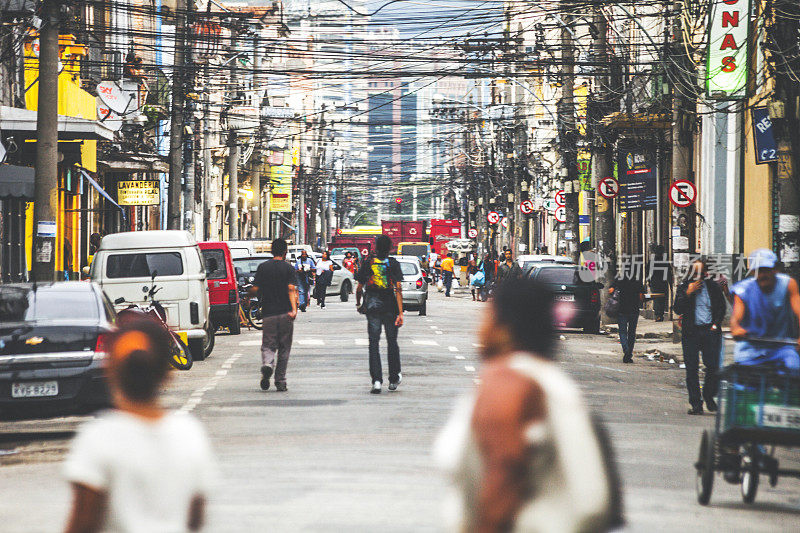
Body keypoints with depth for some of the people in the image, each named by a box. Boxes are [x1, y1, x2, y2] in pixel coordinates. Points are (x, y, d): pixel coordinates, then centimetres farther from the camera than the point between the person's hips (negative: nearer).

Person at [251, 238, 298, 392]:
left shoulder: (263, 267, 3)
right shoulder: (288, 268, -1)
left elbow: (255, 289, -1)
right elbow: (291, 289, -14)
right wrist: (294, 309, -23)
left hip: (268, 313, 1)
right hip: (285, 313, -1)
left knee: (268, 345, 5)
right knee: (284, 349, 10)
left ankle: (267, 364, -27)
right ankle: (280, 381, 11)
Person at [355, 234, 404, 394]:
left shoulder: (368, 263, 0)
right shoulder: (393, 264, -4)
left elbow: (359, 288, 3)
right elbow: (398, 289, -11)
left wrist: (358, 304, 22)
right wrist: (400, 313, -13)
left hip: (372, 307, 0)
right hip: (390, 308, 0)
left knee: (373, 344, 0)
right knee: (392, 343, 14)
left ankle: (376, 381, -11)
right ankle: (394, 379, 24)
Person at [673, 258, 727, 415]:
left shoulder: (713, 286, 10)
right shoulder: (683, 287, 7)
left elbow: (722, 306, 14)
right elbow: (677, 309, -1)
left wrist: (715, 324, 2)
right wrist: (688, 293, -10)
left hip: (710, 331, 1)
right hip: (691, 332, 0)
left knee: (713, 366, -6)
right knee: (692, 368, -3)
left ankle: (709, 396, 17)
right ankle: (696, 403, 3)